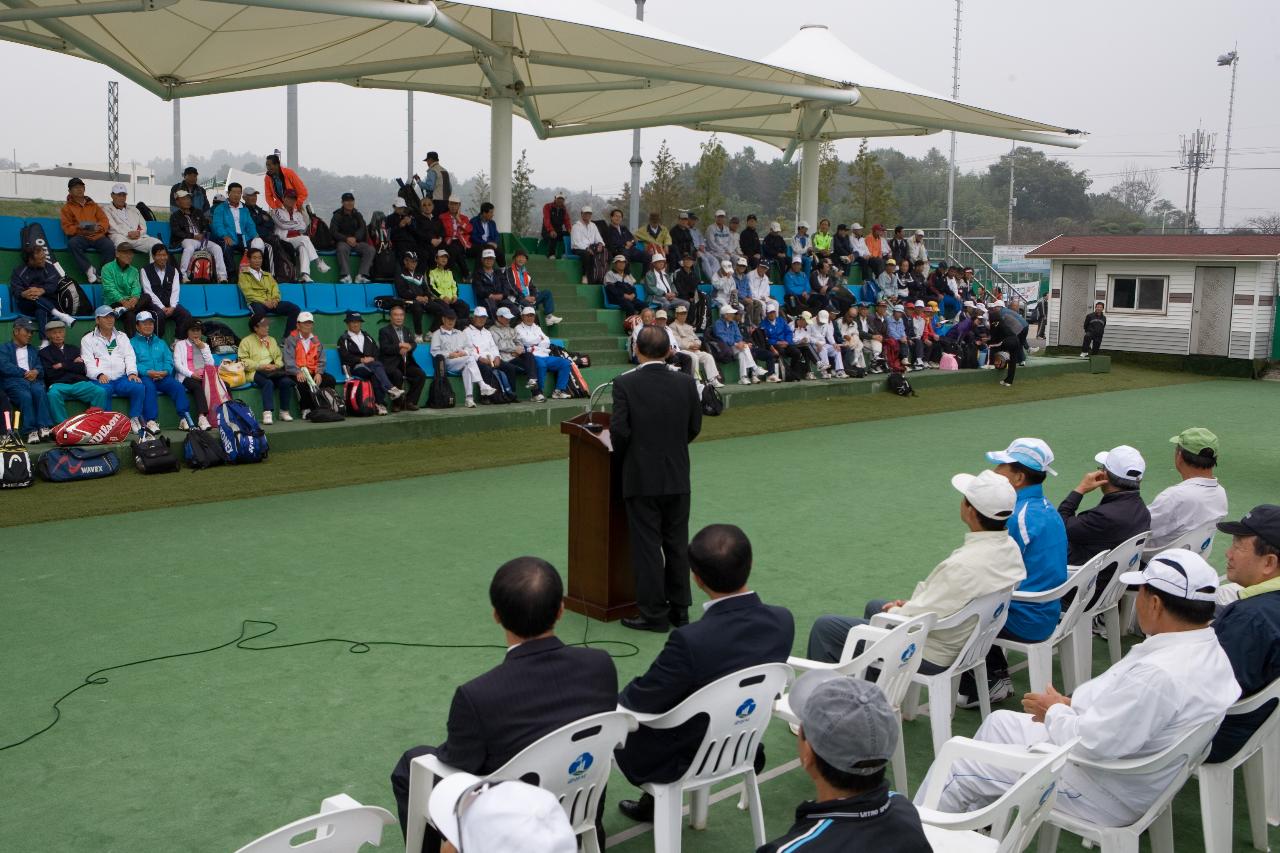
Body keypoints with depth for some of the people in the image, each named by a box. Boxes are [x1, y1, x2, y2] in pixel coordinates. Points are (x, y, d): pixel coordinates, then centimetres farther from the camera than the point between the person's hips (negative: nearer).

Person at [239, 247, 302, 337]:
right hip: (256, 302, -5)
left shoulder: (268, 275, 32)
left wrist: (275, 299, -7)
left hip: (271, 303, 5)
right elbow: (248, 293, 0)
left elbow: (275, 288, 17)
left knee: (295, 309, -22)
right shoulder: (244, 275, 15)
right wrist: (264, 302, -13)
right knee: (260, 312, -44)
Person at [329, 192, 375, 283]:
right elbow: (333, 231, -6)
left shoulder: (358, 215, 15)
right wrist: (346, 239, -21)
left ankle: (360, 276, -32)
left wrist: (355, 238, -19)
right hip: (342, 241, -3)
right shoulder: (337, 216, 5)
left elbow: (362, 229, 3)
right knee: (342, 249, -39)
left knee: (371, 249, -24)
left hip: (357, 241, 3)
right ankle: (346, 276, -44)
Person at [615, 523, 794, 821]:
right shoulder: (782, 621, -17)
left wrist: (613, 702, 3)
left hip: (684, 759, -6)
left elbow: (638, 703, -21)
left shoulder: (691, 640, -36)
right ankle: (654, 803, 38)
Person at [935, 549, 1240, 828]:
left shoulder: (1158, 673, -35)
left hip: (1105, 795, -10)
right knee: (1000, 722, 24)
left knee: (958, 768, 3)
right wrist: (1069, 704, 1)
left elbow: (1089, 744, -31)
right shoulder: (1206, 648, -4)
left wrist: (1055, 710, -11)